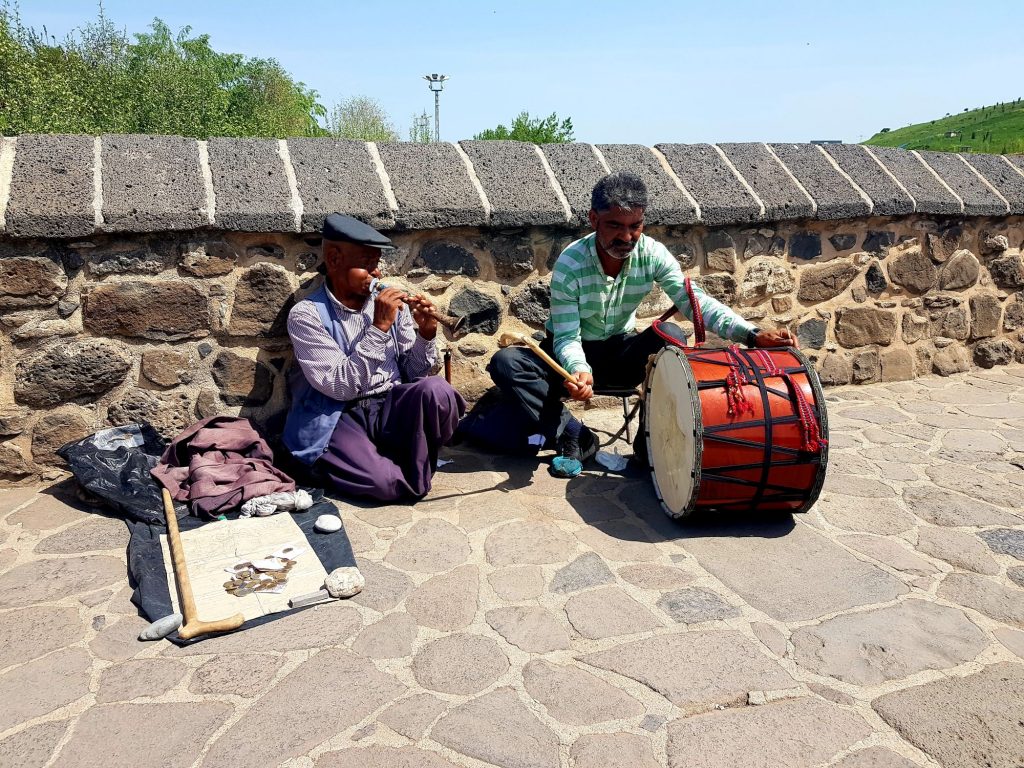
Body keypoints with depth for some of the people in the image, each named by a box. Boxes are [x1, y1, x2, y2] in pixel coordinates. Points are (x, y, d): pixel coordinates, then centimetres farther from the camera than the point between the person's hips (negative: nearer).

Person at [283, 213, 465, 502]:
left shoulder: (390, 303, 4)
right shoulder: (306, 315, -10)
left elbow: (414, 374, 8)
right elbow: (340, 387, -19)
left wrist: (425, 333, -11)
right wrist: (379, 328, -23)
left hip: (390, 407, 5)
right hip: (337, 418, -5)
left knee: (436, 390, -28)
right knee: (384, 483, -32)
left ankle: (415, 468, -5)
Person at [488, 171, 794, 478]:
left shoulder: (652, 254, -15)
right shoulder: (570, 265, -23)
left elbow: (694, 299, -24)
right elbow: (567, 337, -23)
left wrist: (751, 334, -40)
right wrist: (579, 370, -47)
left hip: (619, 354, 2)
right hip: (572, 357, -2)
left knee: (670, 335, -30)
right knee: (505, 363, -29)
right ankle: (577, 438, -20)